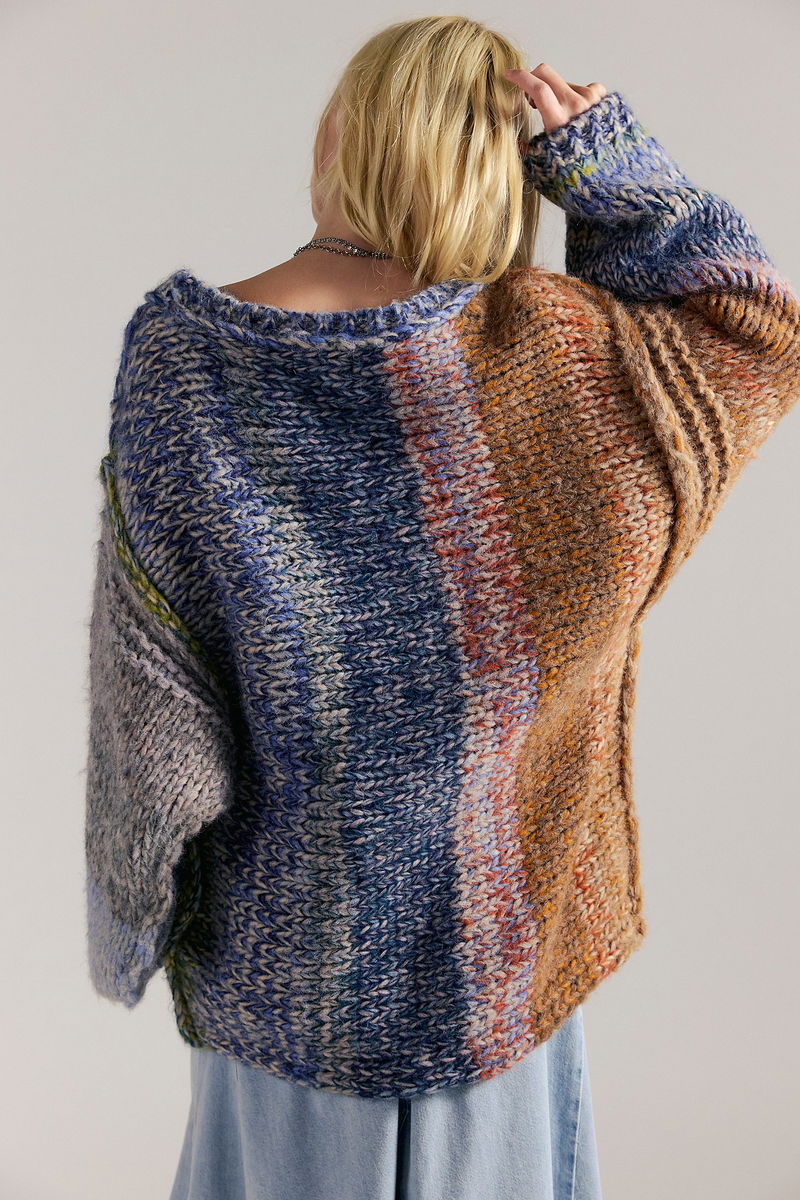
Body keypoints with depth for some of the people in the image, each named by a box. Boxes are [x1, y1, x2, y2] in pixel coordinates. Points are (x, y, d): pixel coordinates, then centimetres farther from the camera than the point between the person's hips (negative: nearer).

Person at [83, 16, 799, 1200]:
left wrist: (143, 903, 1)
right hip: (491, 923, 0)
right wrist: (604, 162, -12)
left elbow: (149, 677, -15)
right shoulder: (549, 350, -19)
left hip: (282, 929, 1)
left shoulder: (181, 354, -19)